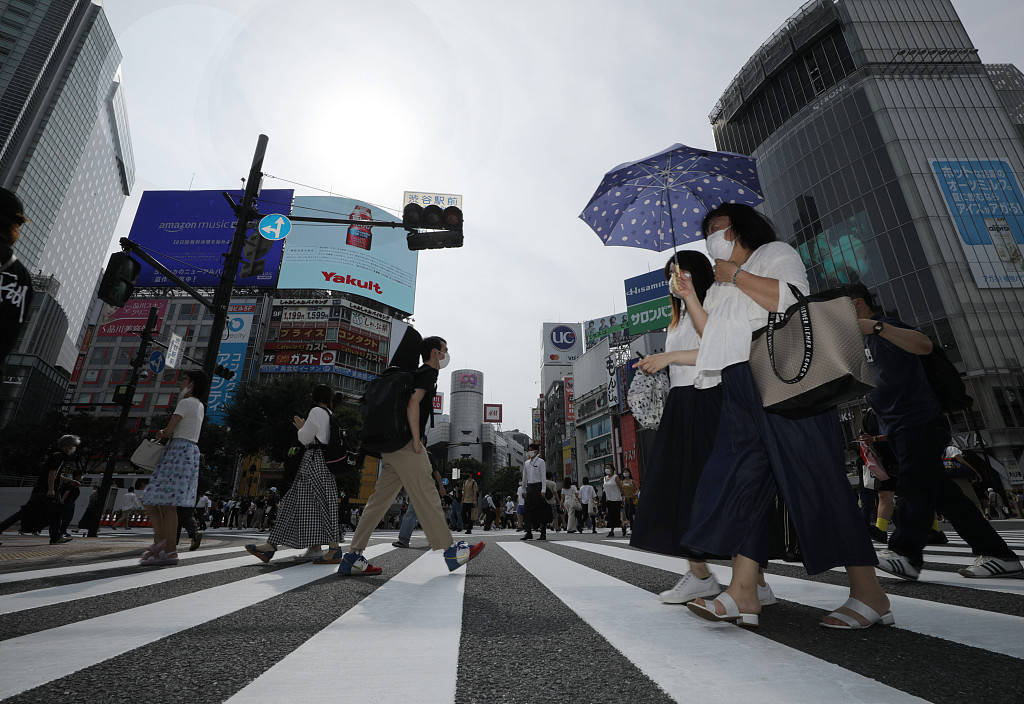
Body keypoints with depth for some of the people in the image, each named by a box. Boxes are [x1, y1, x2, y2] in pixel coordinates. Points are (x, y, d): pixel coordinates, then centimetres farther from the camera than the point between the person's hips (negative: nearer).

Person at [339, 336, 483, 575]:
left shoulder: (417, 374, 26)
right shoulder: (428, 372, -3)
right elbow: (413, 403, -17)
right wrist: (417, 440, -19)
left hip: (391, 448, 10)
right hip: (406, 444, -10)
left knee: (379, 500, 9)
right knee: (427, 498, -6)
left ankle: (353, 558, 12)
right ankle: (451, 552, 1)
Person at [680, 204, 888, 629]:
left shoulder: (775, 253, 11)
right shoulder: (721, 285, 30)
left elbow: (790, 298, -10)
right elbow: (711, 335, 18)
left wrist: (735, 274, -1)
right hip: (739, 386, 7)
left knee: (814, 476, -8)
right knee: (742, 478, -3)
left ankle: (869, 594, 3)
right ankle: (743, 594, -4)